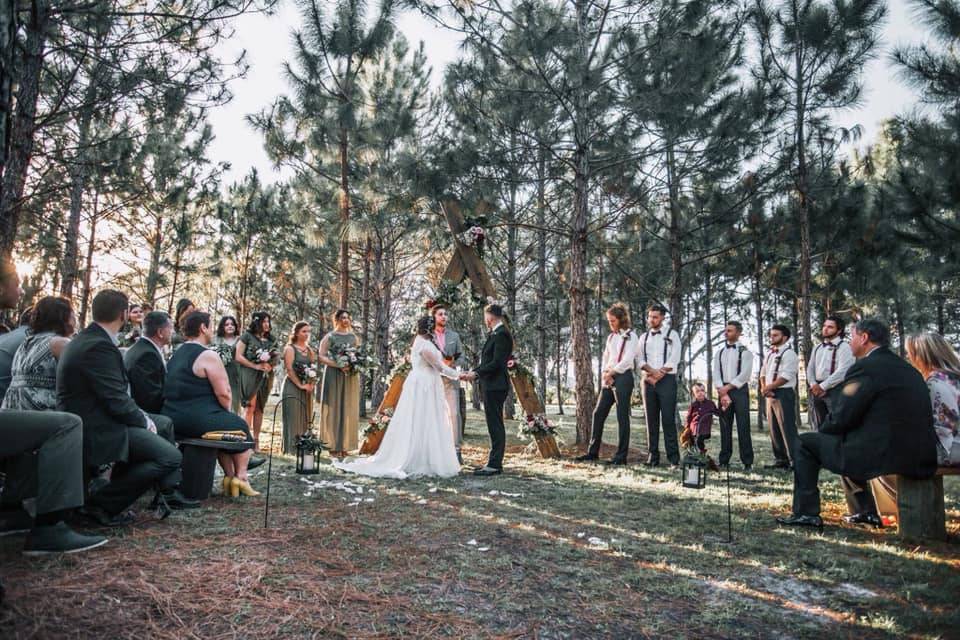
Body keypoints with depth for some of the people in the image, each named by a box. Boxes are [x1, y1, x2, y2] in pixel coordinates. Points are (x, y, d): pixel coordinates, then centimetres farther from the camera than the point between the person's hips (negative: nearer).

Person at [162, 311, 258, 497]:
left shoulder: (177, 354, 15)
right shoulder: (208, 355, -13)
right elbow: (223, 393, -16)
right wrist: (228, 411, 6)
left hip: (173, 419, 8)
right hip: (198, 420, -8)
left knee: (223, 425, 28)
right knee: (240, 427, 15)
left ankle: (229, 477, 28)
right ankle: (241, 478, 16)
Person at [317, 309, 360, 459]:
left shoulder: (353, 337, 13)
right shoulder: (330, 337, 1)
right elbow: (321, 356, -8)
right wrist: (339, 365, -18)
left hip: (351, 377, 4)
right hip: (334, 375, -4)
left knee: (349, 410, 3)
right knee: (334, 409, -2)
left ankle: (345, 445, 10)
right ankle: (334, 446, 2)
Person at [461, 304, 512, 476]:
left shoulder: (501, 334, -14)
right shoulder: (494, 334, 16)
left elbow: (497, 362, -20)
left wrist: (476, 373, -15)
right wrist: (472, 373, 13)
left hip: (495, 386, -10)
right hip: (491, 386, 10)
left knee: (495, 424, -6)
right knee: (494, 424, 12)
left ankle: (495, 465, -1)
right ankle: (494, 462, 19)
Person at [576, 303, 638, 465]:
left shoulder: (630, 336, -4)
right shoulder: (611, 337, 17)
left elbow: (627, 360, -13)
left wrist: (611, 372, -9)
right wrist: (605, 374, -1)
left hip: (623, 377, -7)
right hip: (609, 379, 7)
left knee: (622, 417, -4)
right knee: (598, 413, 5)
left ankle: (621, 456, 1)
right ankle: (593, 452, 13)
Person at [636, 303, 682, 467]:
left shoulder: (672, 335, 4)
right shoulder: (644, 337, 15)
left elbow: (674, 360, -6)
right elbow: (640, 360, 7)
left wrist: (657, 376, -11)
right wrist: (652, 371, -12)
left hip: (667, 380, -4)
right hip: (648, 381, 4)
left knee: (668, 419, -8)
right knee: (651, 419, 3)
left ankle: (673, 457, -6)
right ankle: (653, 456, 6)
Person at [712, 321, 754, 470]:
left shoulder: (745, 351, 1)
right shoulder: (720, 352, 15)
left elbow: (745, 374, -9)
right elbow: (716, 373, 6)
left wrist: (728, 387, -12)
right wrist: (722, 392, -8)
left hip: (739, 390, -4)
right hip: (723, 391, 4)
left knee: (743, 426, -5)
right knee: (725, 426, 4)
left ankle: (747, 462, 0)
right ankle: (724, 460, 9)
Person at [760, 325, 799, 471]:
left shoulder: (789, 354, -8)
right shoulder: (769, 354, 18)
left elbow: (785, 377, -17)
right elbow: (763, 373, 18)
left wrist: (768, 387, -14)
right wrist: (764, 388, 0)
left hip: (784, 394, -9)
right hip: (770, 395, 9)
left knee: (787, 429, -10)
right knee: (774, 429, 11)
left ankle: (794, 460, -6)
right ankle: (780, 459, 19)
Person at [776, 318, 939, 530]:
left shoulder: (865, 368, -13)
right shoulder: (906, 368, 14)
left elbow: (841, 419, -12)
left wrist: (822, 430, 10)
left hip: (883, 456, -9)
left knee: (805, 443, 7)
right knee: (847, 439, 31)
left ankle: (805, 513, 10)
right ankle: (865, 511, 28)